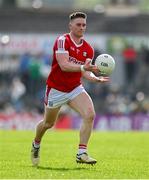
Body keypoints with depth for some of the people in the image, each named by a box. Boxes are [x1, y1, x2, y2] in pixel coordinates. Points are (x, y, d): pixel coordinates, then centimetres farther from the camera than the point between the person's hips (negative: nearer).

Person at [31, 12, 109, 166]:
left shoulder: (88, 49, 1)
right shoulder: (62, 41, -18)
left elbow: (85, 71, 4)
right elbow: (64, 65, -28)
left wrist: (96, 78, -17)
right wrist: (83, 67, -41)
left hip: (75, 88, 4)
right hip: (56, 88, -4)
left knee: (90, 114, -21)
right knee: (48, 123, 12)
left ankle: (81, 153, -18)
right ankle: (36, 145, 45)